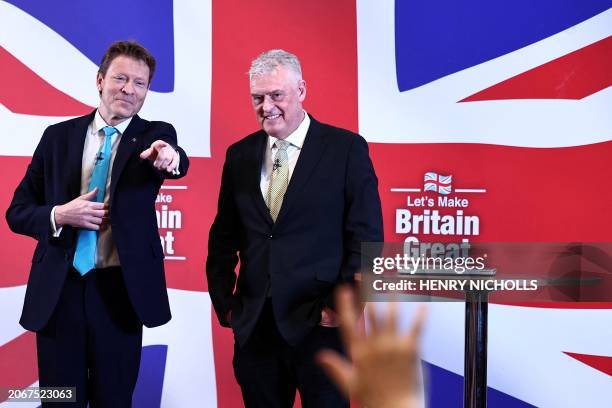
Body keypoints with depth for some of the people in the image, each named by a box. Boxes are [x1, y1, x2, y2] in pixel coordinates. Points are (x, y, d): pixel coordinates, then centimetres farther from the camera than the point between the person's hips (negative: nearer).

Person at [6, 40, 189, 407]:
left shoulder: (155, 135, 1)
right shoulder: (58, 136, 5)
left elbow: (179, 165, -23)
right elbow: (17, 211, 6)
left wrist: (170, 156, -46)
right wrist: (58, 215, -14)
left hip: (119, 292, -1)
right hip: (58, 291, 1)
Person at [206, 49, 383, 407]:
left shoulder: (346, 148, -4)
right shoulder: (240, 155, 8)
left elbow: (367, 236, -6)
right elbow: (223, 238, 14)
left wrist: (342, 305, -10)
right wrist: (223, 301, 7)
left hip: (319, 324, -4)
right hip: (253, 324, 4)